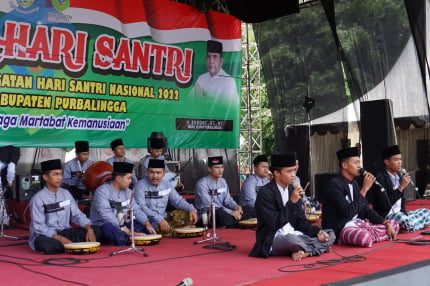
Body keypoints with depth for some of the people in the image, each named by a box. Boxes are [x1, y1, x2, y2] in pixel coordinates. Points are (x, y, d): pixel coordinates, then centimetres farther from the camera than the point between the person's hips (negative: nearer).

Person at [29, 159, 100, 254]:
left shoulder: (66, 193, 5)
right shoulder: (38, 198, -12)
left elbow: (77, 215, 5)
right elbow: (39, 227, -18)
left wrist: (89, 229, -16)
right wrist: (61, 239, -28)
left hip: (64, 232, 5)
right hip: (46, 235, -5)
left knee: (95, 230, -9)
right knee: (45, 244, -40)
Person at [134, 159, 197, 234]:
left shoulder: (167, 185, 7)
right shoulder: (141, 185, -9)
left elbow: (178, 200, 14)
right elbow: (141, 207, -19)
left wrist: (191, 209, -7)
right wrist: (159, 219, -31)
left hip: (163, 221, 5)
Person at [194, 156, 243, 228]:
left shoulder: (223, 181, 8)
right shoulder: (202, 183, -16)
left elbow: (228, 199, 11)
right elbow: (209, 206, -24)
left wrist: (236, 207, -12)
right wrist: (231, 212, -27)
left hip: (221, 212, 8)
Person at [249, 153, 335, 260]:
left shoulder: (292, 190, 8)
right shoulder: (265, 193, -14)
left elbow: (300, 221, 10)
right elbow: (274, 224, -21)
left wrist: (317, 231, -8)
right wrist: (291, 202, -24)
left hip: (293, 235, 8)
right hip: (272, 241, -8)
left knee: (330, 235, -2)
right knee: (292, 239, -39)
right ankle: (316, 248, -10)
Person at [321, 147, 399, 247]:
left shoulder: (354, 183, 12)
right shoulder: (334, 185, -16)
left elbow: (366, 209, 15)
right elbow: (349, 212, -25)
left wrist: (387, 223, 3)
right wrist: (364, 189, -20)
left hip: (358, 224, 9)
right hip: (340, 230, -9)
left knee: (393, 225, 6)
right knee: (365, 238, -38)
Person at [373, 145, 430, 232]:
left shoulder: (400, 176, 10)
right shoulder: (380, 179, -16)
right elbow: (386, 205, -23)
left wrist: (403, 212, -1)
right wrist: (401, 187, -21)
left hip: (400, 214, 9)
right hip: (385, 216, -9)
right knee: (405, 220, -35)